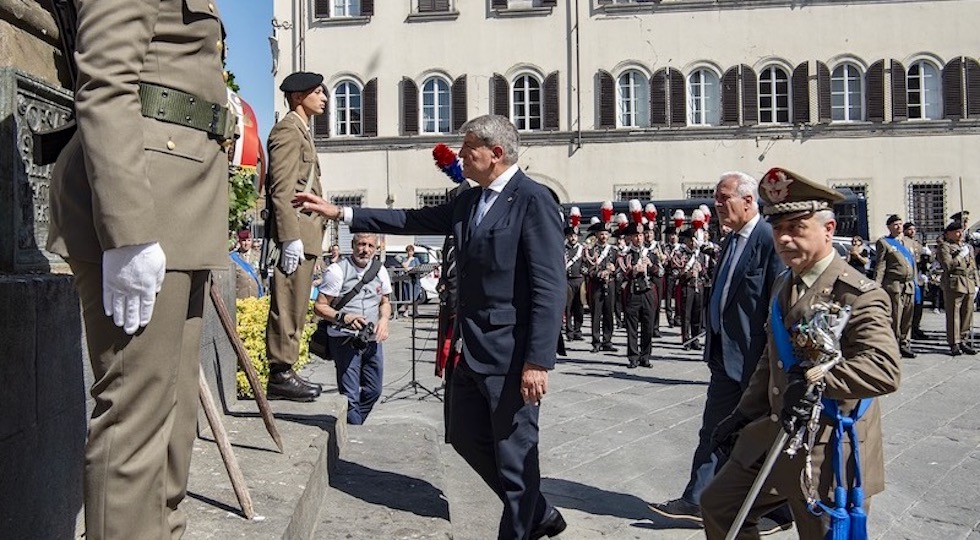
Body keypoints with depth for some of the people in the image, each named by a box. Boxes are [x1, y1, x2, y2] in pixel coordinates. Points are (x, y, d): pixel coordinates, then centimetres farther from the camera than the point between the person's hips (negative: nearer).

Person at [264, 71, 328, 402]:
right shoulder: (288, 130, -6)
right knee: (288, 307, -8)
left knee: (296, 307, 11)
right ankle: (280, 375, -5)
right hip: (295, 231, -10)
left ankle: (285, 371, 17)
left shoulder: (302, 132, 25)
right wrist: (291, 237, -23)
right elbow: (282, 189, -17)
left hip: (306, 233, 10)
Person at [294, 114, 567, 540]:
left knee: (515, 451, 3)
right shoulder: (468, 201, 13)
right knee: (466, 436, 18)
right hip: (473, 348, 10)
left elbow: (550, 287, -19)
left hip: (512, 353, -9)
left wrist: (538, 361, -23)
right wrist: (339, 213, 13)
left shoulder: (533, 200, -14)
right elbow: (412, 221, 16)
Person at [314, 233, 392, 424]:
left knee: (374, 390, 14)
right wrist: (343, 318, -25)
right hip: (345, 340, -6)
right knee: (350, 395, -7)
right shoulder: (337, 271, -9)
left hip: (372, 339, 6)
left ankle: (353, 424, 34)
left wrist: (384, 319, -1)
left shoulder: (381, 271, 8)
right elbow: (319, 306, -8)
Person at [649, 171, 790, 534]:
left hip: (757, 358, -8)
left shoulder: (770, 240, -16)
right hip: (725, 356, 8)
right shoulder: (731, 240, 11)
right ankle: (697, 500, 21)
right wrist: (714, 345, 16)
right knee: (713, 431, 12)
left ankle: (778, 511, 23)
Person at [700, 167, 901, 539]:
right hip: (777, 435, 8)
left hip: (830, 453, -8)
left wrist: (815, 378, -35)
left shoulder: (859, 294, -17)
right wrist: (744, 415, 16)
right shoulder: (783, 285, 9)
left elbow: (885, 370, -30)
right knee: (718, 507, 14)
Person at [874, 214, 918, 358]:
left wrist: (915, 281, 17)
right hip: (894, 285, -6)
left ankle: (904, 344, 17)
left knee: (907, 318, 9)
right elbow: (880, 266, -5)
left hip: (909, 285, 6)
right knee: (895, 318, -6)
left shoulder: (907, 241, 20)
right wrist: (877, 286, -11)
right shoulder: (883, 242, 0)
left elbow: (913, 263, 23)